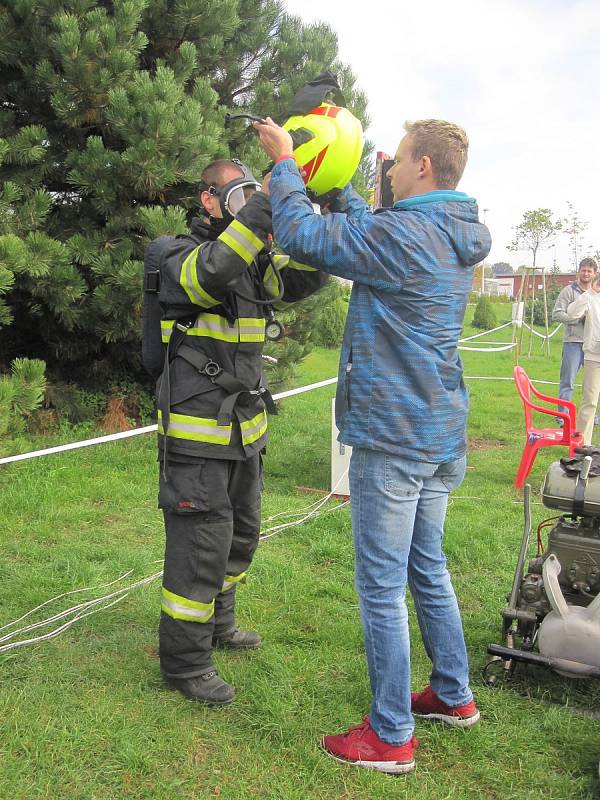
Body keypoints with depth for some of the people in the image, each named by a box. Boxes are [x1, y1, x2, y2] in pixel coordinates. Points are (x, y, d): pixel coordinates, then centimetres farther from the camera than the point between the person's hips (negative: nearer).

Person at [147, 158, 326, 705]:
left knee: (240, 533, 19)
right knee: (202, 541, -5)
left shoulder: (253, 262, 12)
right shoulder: (178, 256, -10)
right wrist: (267, 201, -36)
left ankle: (217, 623, 40)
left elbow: (308, 276, 0)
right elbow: (213, 271, -33)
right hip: (197, 431, -8)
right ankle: (184, 660, 10)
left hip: (245, 428, 8)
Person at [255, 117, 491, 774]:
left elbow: (301, 235, -14)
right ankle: (454, 696, 37)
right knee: (429, 571, 22)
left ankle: (391, 737, 15)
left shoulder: (403, 235, -18)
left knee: (382, 587, 2)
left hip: (391, 438, -9)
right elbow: (364, 230, 23)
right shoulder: (458, 238, 10)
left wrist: (285, 162, 1)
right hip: (442, 435, 9)